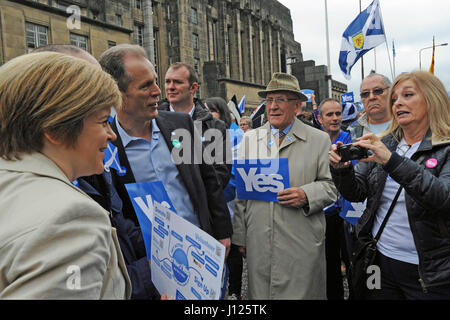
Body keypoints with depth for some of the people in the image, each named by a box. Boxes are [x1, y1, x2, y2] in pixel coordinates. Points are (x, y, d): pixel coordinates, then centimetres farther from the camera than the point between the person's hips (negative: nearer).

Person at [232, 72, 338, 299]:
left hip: (302, 246, -2)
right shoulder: (250, 138, 9)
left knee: (302, 293, 6)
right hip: (259, 245, 2)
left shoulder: (319, 140, 2)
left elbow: (331, 186, 4)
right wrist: (239, 237, 6)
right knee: (260, 293, 10)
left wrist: (306, 195, -17)